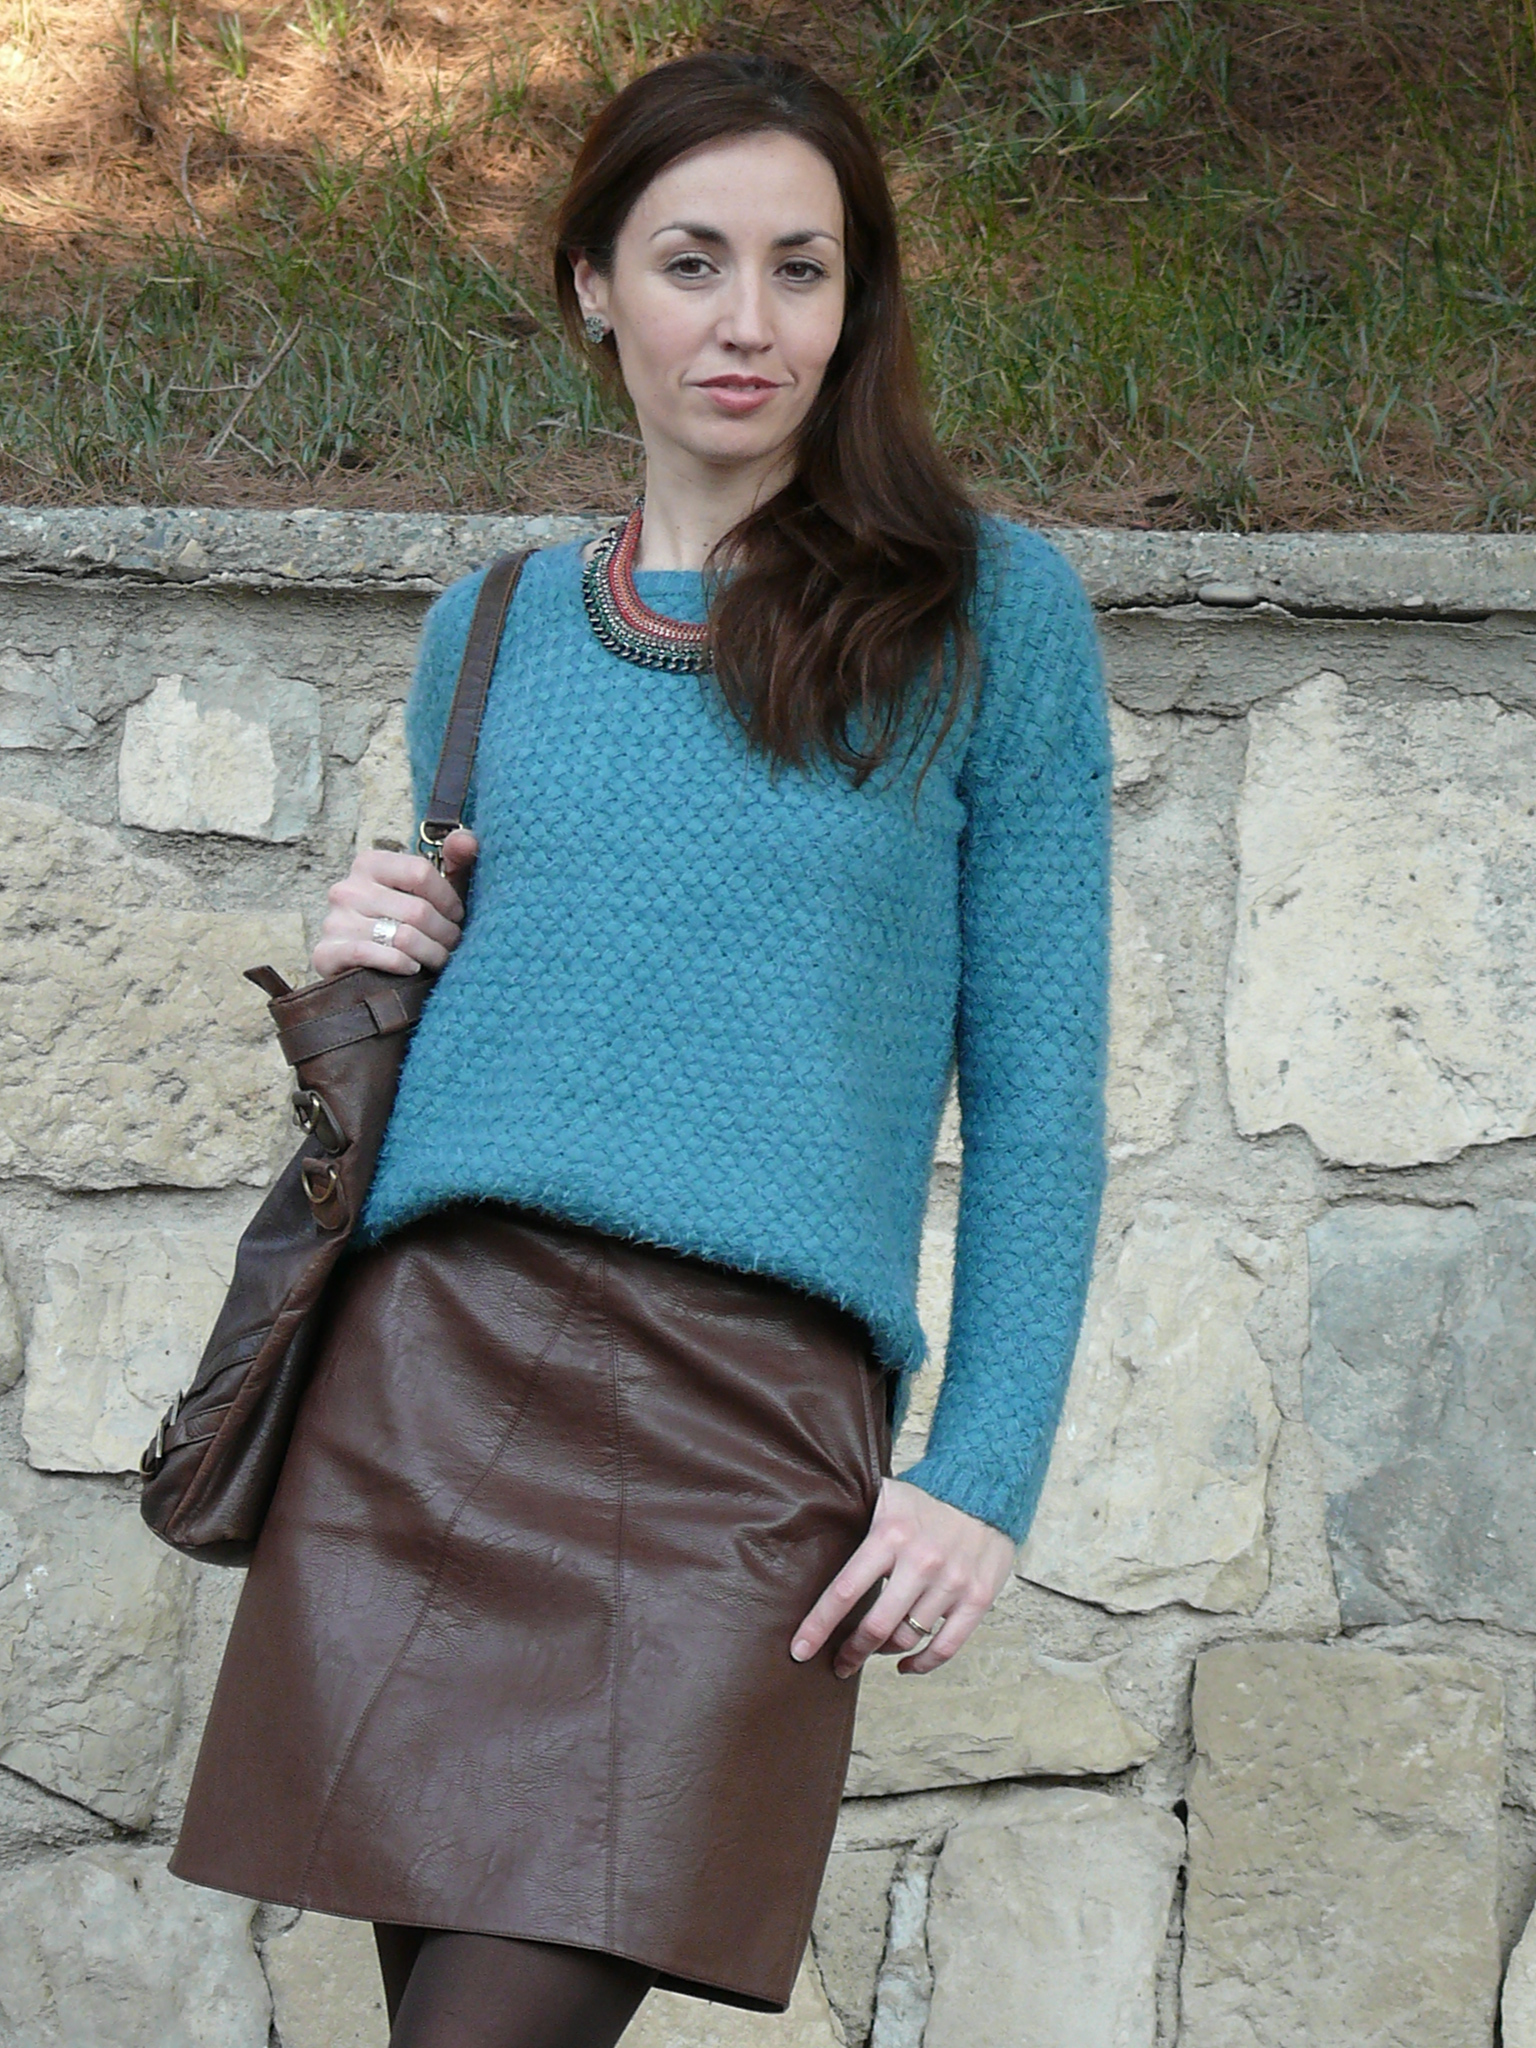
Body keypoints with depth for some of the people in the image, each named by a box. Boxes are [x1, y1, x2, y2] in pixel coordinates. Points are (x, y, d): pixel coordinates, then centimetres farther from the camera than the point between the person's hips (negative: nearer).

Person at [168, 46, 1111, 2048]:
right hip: (423, 1366, 4)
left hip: (748, 1412, -3)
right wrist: (363, 970, 4)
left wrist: (985, 1481, -5)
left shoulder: (985, 610, 7)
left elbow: (1037, 1085, 4)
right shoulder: (490, 633, 18)